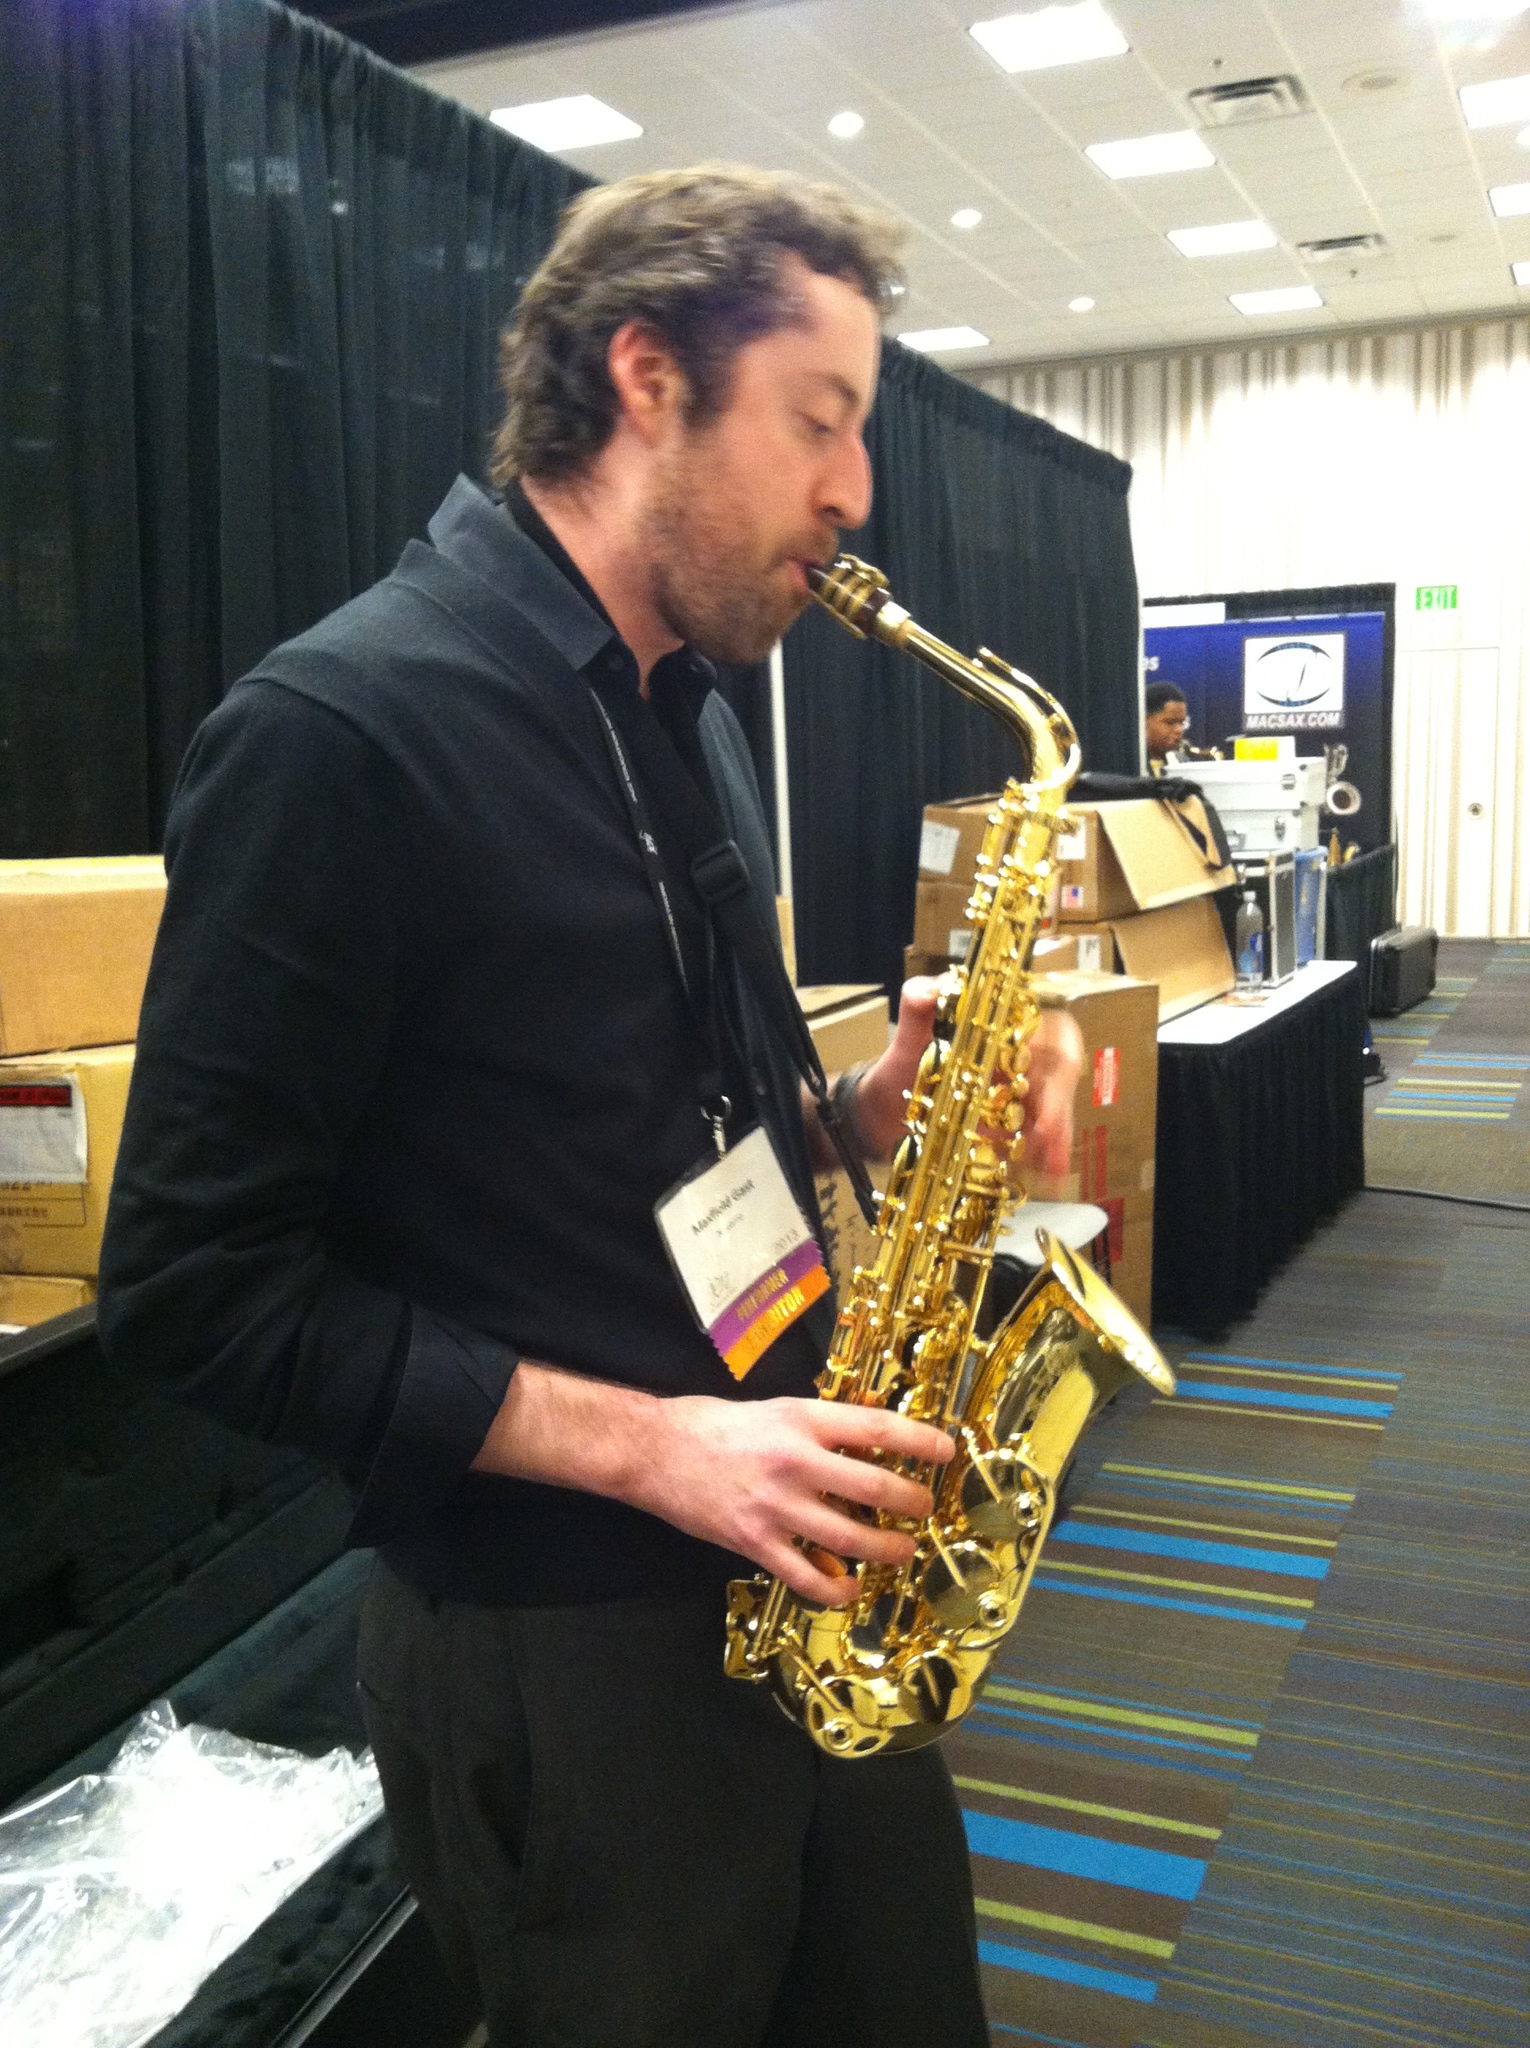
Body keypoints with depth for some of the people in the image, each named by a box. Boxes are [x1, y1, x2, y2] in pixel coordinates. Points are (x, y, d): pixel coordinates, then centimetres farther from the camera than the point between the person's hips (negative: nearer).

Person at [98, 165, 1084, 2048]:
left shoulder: (690, 724, 8)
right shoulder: (336, 730, -19)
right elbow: (195, 1283, -18)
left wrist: (877, 1106, -3)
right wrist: (641, 1442, -23)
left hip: (806, 1575, 8)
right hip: (557, 1644, -7)